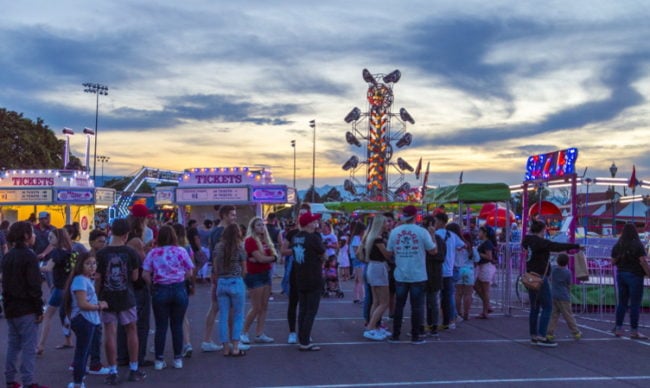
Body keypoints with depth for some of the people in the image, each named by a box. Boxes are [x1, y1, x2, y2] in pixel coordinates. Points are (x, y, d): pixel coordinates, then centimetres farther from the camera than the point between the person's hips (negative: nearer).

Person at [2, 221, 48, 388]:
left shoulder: (8, 256, 11)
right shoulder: (29, 256, -14)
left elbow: (5, 283, 17)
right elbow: (34, 286, -18)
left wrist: (7, 305, 21)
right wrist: (39, 310, -13)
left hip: (11, 307, 8)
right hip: (26, 309, -8)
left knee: (13, 345, 14)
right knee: (28, 347, -5)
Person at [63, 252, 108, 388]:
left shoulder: (88, 280, 15)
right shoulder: (80, 280, -17)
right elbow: (83, 304, -23)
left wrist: (99, 304, 5)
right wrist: (99, 306, -10)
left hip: (90, 320, 10)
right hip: (83, 320, -10)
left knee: (84, 352, 18)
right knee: (82, 353, -3)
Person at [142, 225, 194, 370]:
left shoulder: (153, 253, -1)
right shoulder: (181, 251, -2)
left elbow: (145, 275, -7)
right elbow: (189, 273, -2)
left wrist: (153, 285, 7)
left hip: (160, 290, 0)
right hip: (179, 289, 0)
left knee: (161, 326, 7)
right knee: (177, 325, 8)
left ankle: (159, 360, 11)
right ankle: (178, 359, 14)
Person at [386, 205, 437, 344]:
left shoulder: (394, 232, -1)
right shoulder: (422, 232, -9)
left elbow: (390, 252, 5)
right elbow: (433, 251, -3)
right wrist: (433, 237, 11)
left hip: (400, 275, 3)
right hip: (418, 276, -3)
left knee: (399, 305, 11)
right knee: (417, 306, 6)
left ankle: (395, 335, 15)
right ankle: (415, 336, 9)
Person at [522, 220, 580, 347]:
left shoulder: (528, 241, 10)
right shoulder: (540, 242, -15)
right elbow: (557, 246, -18)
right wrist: (576, 246, -11)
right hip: (540, 278, -9)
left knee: (534, 307, 12)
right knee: (547, 307, -5)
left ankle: (533, 336, 15)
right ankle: (541, 337, -9)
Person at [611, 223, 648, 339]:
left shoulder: (617, 246, 4)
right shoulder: (637, 245, -10)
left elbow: (613, 262, 7)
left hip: (621, 275, 5)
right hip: (635, 276, -5)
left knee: (622, 302, 12)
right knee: (635, 304, 0)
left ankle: (618, 329, 14)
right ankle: (634, 331, 1)